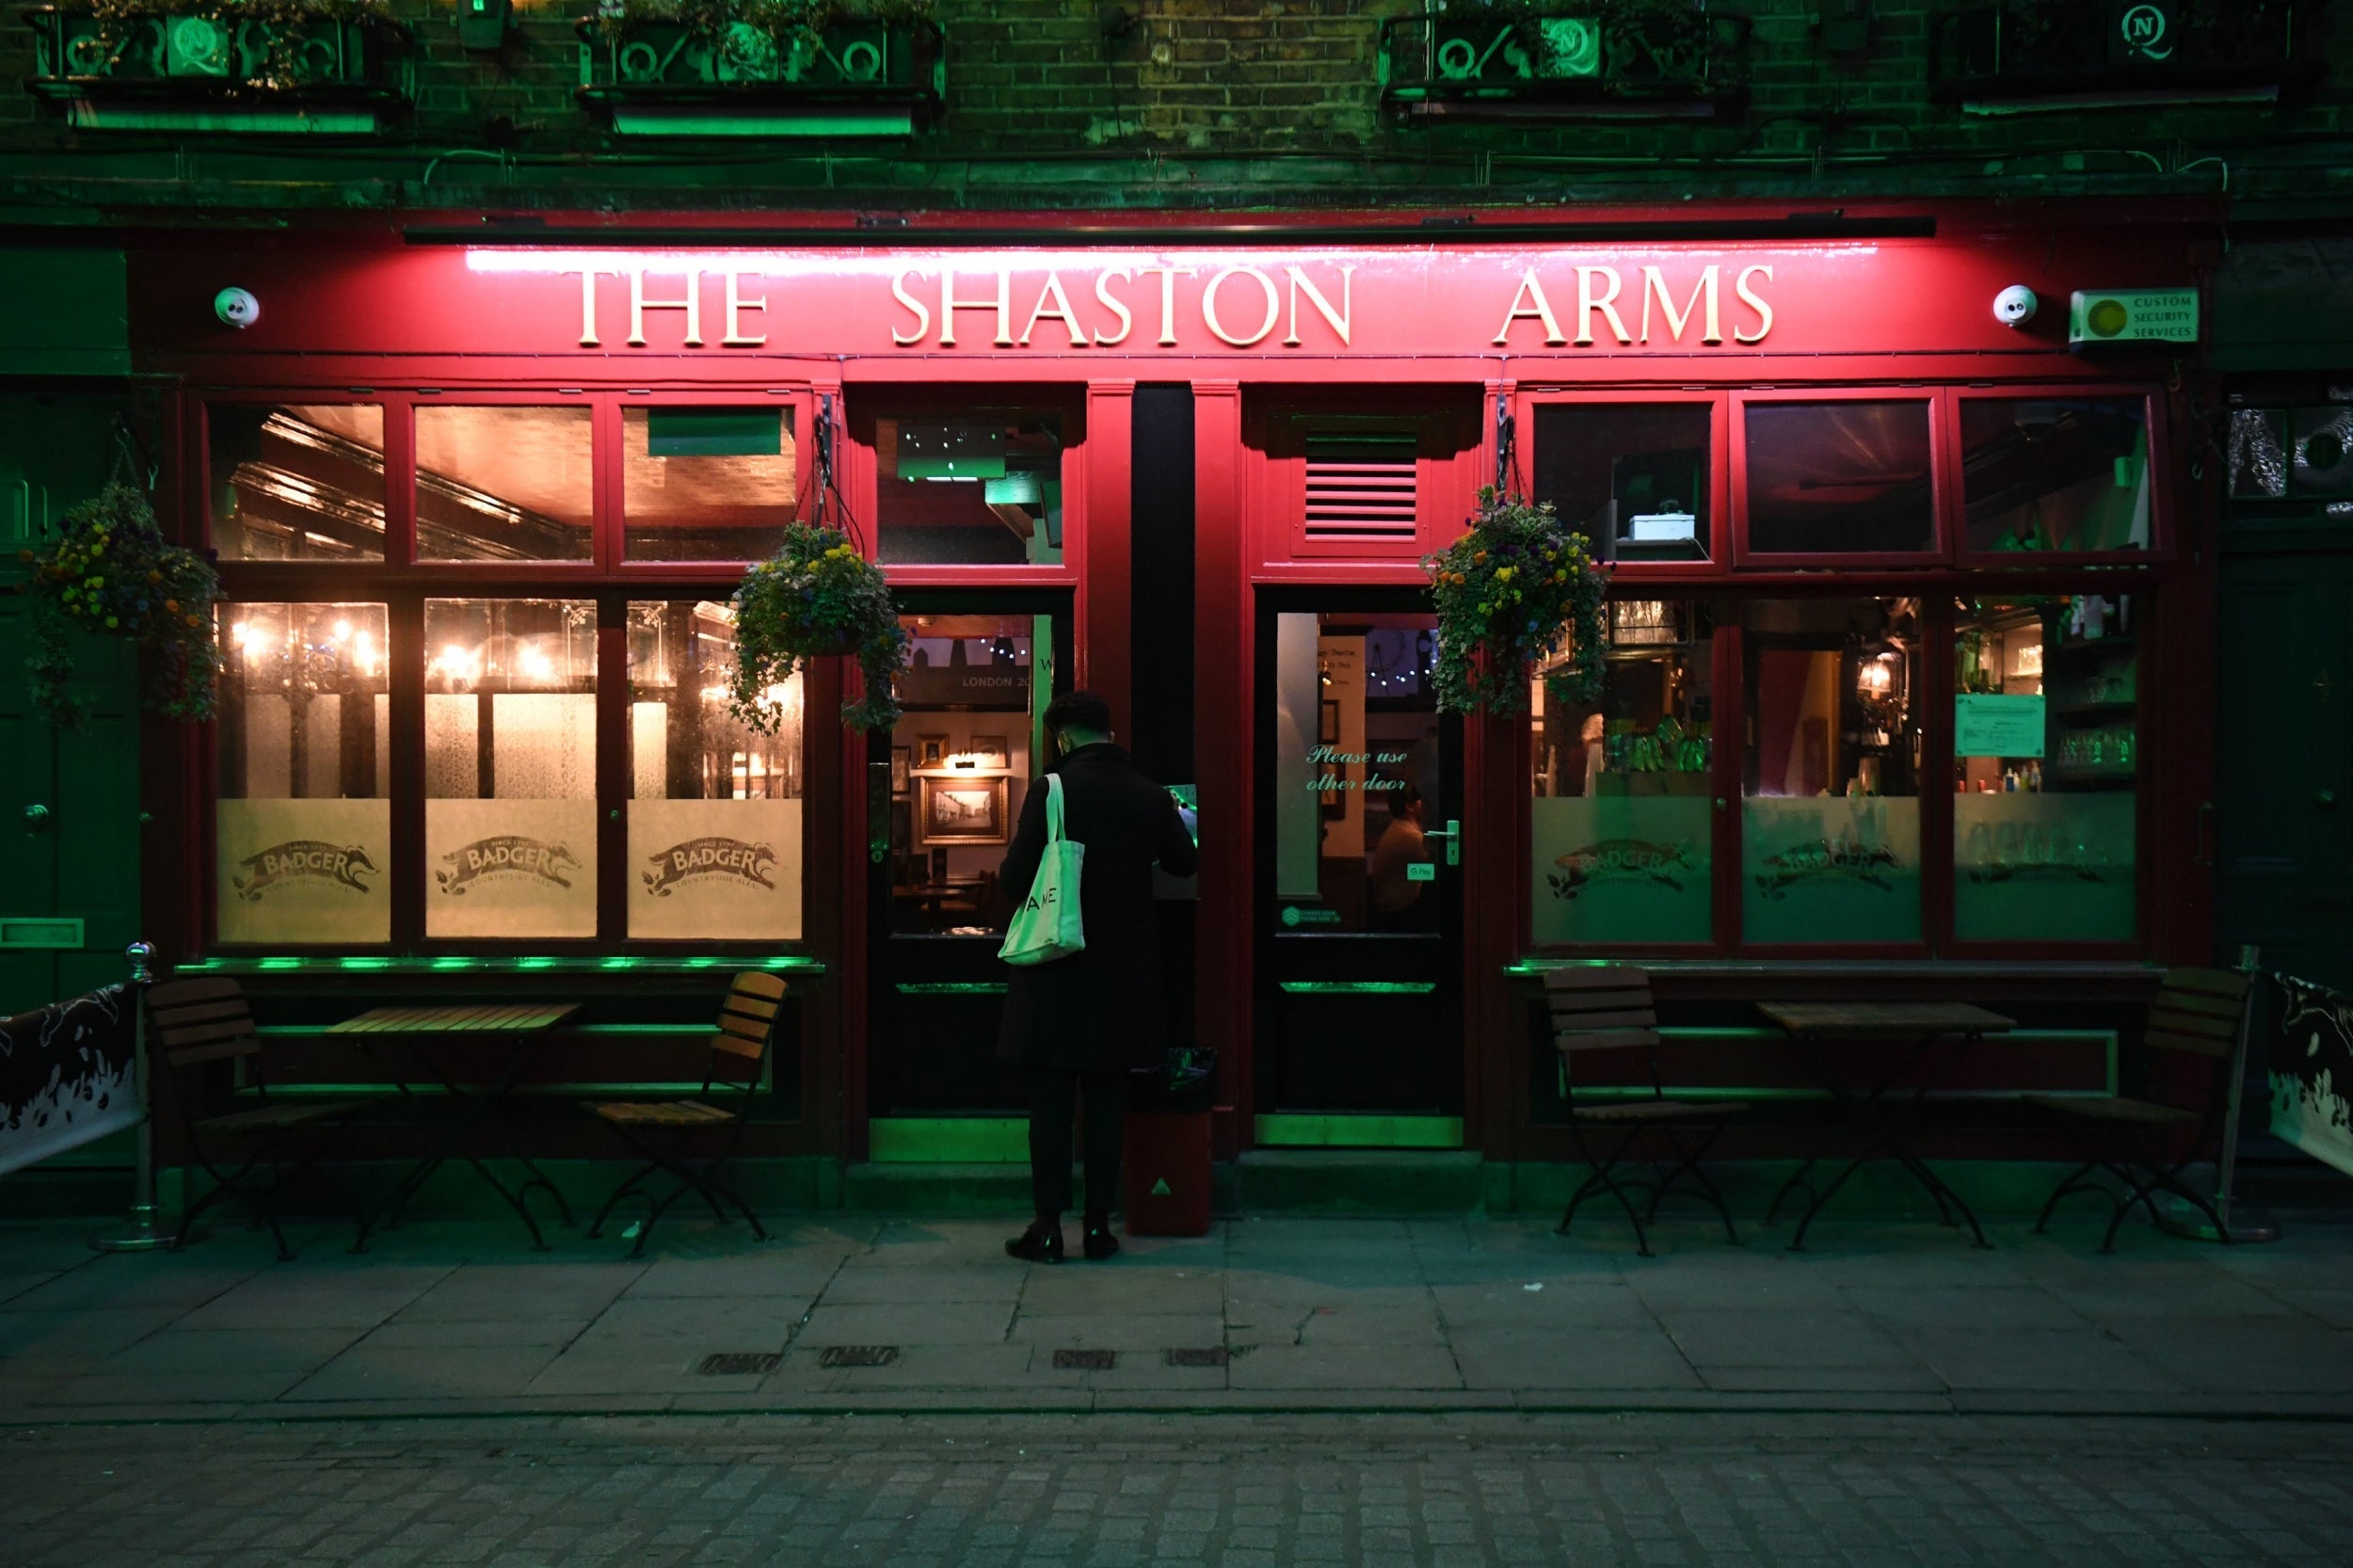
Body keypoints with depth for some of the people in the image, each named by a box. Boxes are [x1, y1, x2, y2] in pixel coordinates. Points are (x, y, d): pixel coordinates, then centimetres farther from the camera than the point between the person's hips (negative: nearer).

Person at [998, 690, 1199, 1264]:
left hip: (1055, 973, -3)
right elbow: (1184, 863, 15)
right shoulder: (1151, 797, -1)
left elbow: (1015, 880, -11)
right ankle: (1099, 1227, 13)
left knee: (1050, 1103, 5)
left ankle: (1047, 1227, 7)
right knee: (1107, 1105, 10)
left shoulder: (1049, 791, -12)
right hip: (1122, 976, 3)